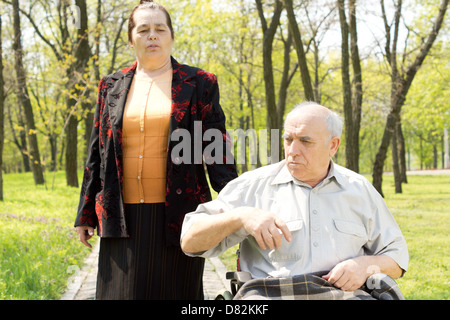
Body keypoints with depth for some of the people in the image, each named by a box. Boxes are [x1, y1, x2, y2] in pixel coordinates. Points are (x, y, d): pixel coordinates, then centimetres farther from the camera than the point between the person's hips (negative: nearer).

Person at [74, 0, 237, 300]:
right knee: (121, 291, 0)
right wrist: (86, 214, 12)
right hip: (124, 218, 2)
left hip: (176, 216, -2)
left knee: (174, 291, 2)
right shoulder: (112, 87, 13)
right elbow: (97, 154, 14)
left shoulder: (199, 84, 4)